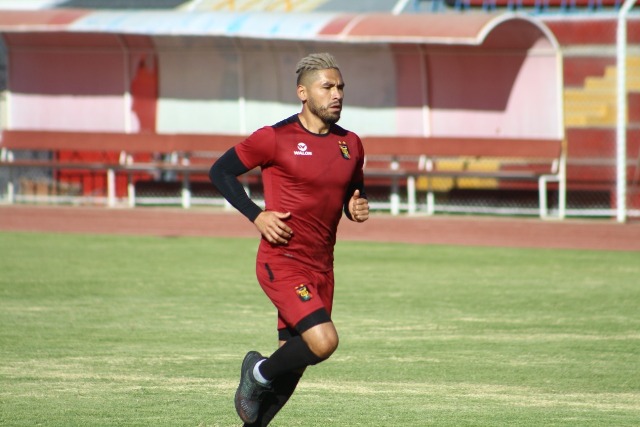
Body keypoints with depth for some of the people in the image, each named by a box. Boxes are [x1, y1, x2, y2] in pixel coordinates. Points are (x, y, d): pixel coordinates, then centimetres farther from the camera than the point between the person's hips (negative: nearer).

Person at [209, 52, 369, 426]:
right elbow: (221, 171, -1)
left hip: (321, 266, 7)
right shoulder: (277, 138, -9)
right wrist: (256, 215, -11)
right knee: (323, 341, -23)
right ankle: (259, 373, 4)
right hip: (282, 262, -7)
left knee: (293, 363, 9)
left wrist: (358, 207, 1)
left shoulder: (351, 145, 9)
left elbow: (355, 191, 25)